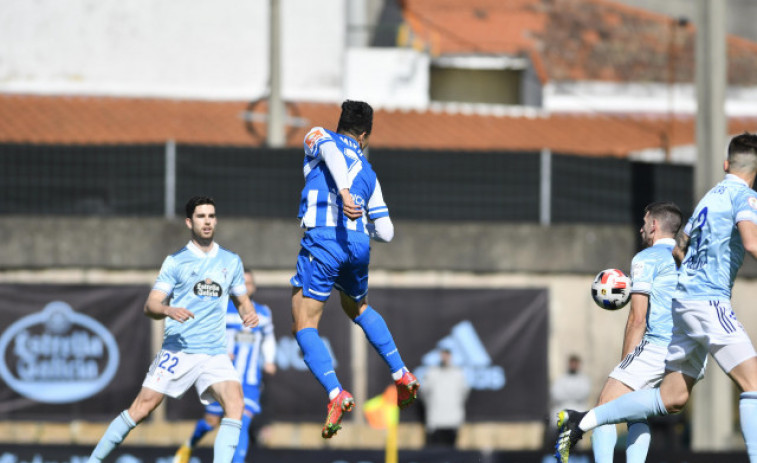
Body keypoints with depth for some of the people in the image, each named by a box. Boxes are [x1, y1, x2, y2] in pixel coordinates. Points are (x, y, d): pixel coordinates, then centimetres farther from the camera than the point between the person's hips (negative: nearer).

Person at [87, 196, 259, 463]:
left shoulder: (231, 261, 13)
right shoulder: (175, 262, 3)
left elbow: (242, 300, 23)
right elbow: (150, 306, -2)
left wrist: (249, 313, -1)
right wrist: (168, 311, -25)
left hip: (215, 354, 2)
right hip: (178, 349, -2)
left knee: (235, 403, -21)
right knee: (141, 409, -5)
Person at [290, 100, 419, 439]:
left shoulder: (318, 137, 15)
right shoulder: (368, 172, 24)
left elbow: (331, 152, -12)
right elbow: (385, 232, 20)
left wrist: (344, 192, -29)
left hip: (323, 237, -5)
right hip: (359, 243, 5)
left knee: (303, 327, -2)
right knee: (358, 308, 34)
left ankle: (336, 394, -21)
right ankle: (401, 374, 31)